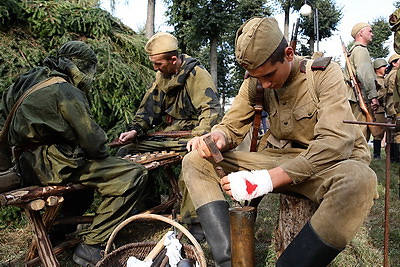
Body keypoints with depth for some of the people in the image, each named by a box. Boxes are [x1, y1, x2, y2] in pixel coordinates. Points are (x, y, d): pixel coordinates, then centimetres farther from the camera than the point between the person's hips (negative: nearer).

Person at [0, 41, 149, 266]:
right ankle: (91, 247, -9)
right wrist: (102, 152, 4)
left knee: (83, 162, 37)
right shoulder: (67, 92, -14)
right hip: (52, 165, -10)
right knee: (134, 175, -15)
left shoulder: (29, 79, 12)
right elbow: (94, 142, -17)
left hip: (28, 163, 10)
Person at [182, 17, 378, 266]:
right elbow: (231, 126, 6)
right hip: (277, 159, 4)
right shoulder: (254, 83, 2)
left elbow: (336, 142, -23)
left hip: (323, 164, -4)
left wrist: (267, 179, -32)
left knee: (359, 179, -40)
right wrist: (218, 137, -22)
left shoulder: (324, 73, -12)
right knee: (195, 162, -9)